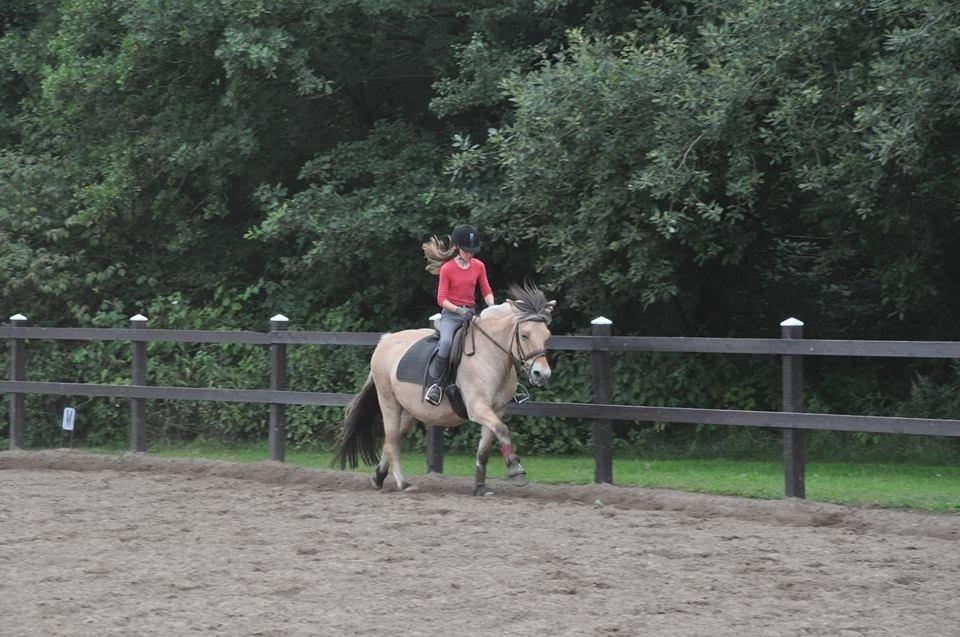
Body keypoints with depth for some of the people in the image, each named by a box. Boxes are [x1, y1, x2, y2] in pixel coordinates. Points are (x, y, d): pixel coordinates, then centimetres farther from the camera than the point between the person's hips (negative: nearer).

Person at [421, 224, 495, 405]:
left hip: (471, 313, 5)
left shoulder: (479, 266, 8)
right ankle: (435, 384, -26)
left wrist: (492, 307, -13)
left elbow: (486, 291, 9)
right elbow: (441, 299, -8)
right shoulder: (447, 269, -5)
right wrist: (458, 310, -25)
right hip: (450, 314, -5)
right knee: (446, 342, -34)